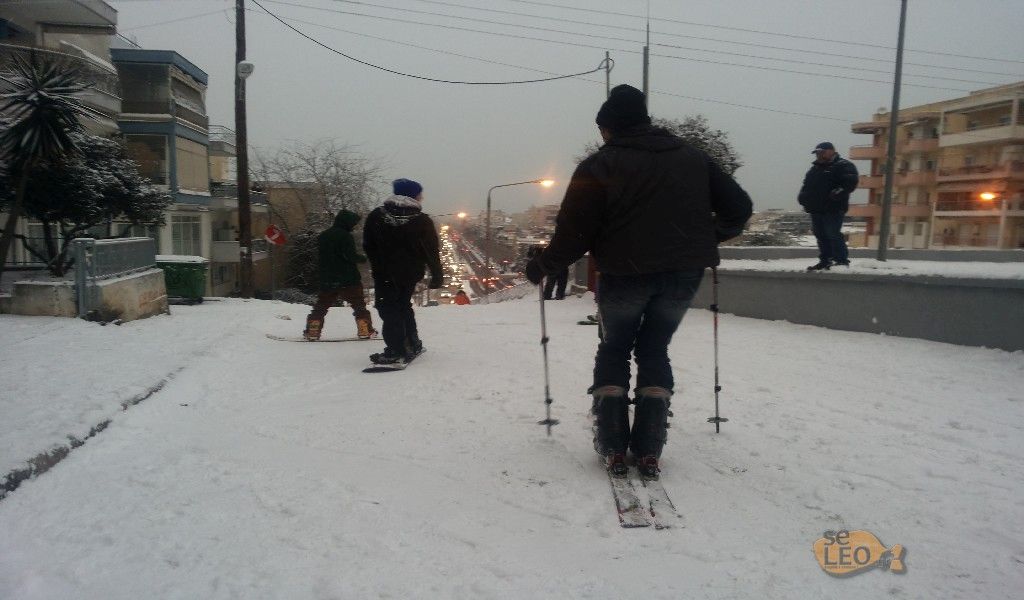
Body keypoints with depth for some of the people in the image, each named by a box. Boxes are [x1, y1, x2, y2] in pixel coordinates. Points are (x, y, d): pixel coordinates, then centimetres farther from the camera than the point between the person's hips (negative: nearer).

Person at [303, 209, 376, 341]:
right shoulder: (345, 236, -11)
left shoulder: (322, 236, 14)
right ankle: (365, 330, 0)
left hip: (327, 279, 6)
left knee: (321, 305, 13)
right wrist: (363, 258, -4)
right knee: (359, 304, 3)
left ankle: (312, 331, 9)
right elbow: (350, 256, -19)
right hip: (348, 279, -6)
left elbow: (319, 255, 20)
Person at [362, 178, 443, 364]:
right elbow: (432, 252, -6)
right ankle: (412, 344, 28)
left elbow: (367, 245, 3)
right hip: (410, 274, 2)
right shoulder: (422, 221, -7)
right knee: (403, 306, 20)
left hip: (383, 273, -2)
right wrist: (437, 276, 3)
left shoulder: (376, 216, -2)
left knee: (389, 309, 1)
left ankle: (396, 351, -6)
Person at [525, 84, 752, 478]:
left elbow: (575, 232, -7)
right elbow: (738, 206, 12)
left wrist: (542, 266, 7)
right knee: (655, 350, 18)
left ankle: (613, 449, 13)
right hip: (685, 272, 4)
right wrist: (709, 239, 28)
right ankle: (648, 451, 13)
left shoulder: (600, 164, -1)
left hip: (626, 272, -3)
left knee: (614, 350, 17)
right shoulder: (693, 157, 13)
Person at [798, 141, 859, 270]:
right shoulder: (815, 168, 22)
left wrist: (840, 191, -31)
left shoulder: (843, 166, -2)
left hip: (833, 209, -8)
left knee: (833, 234, -12)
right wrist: (803, 196, 10)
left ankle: (842, 260, -3)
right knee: (820, 236, 10)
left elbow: (850, 182, -16)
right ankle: (825, 261, 18)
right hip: (816, 209, 8)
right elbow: (807, 185, 28)